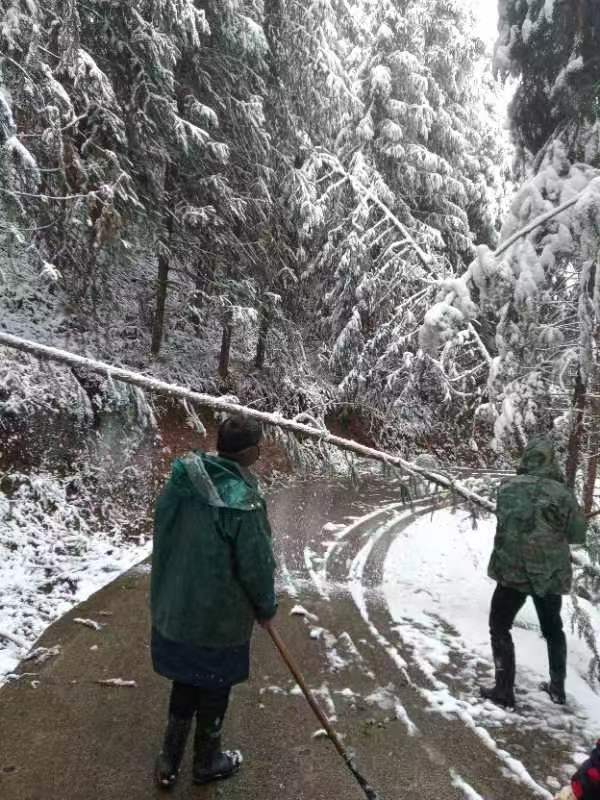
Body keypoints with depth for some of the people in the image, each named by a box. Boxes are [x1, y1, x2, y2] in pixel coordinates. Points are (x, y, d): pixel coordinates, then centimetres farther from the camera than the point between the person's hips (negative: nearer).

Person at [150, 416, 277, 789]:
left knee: (185, 681, 25)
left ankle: (169, 761, 39)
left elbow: (165, 537, 4)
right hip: (219, 616, -6)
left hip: (173, 607, 6)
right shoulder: (243, 501, -28)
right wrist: (267, 607, 0)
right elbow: (257, 565, -19)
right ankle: (208, 761, 40)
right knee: (214, 688, 18)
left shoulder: (180, 482, -8)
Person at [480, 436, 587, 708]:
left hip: (513, 569, -2)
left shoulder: (509, 487, -10)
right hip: (552, 573, 3)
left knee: (500, 627, 13)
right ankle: (557, 688, 34)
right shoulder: (562, 493, -8)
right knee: (553, 628, 24)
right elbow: (579, 534, -1)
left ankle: (504, 691, 12)